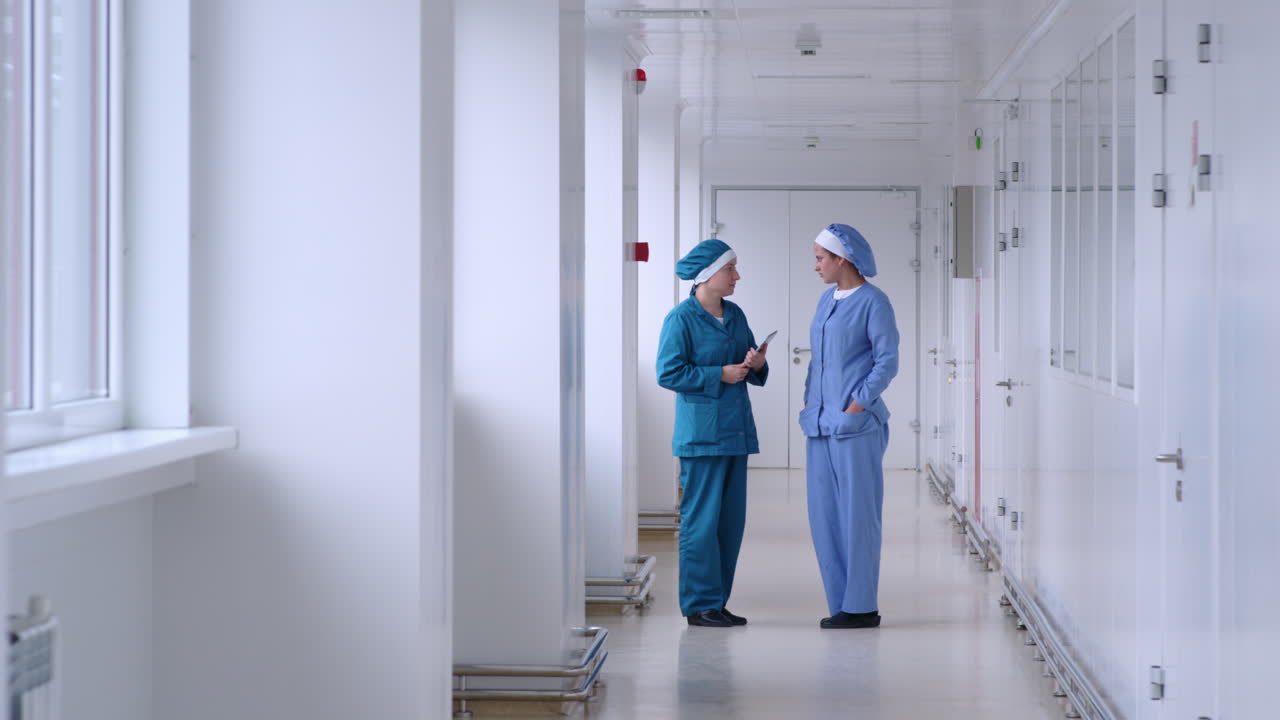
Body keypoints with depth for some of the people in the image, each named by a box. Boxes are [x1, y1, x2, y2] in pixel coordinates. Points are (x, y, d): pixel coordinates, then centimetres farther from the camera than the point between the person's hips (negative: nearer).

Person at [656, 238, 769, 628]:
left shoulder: (735, 315, 13)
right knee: (702, 519, -5)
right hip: (701, 432, -7)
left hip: (736, 431, 7)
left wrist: (756, 364, -4)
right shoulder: (681, 318, -9)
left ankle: (718, 601, 16)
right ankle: (700, 605, 2)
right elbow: (668, 373, -13)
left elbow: (754, 371, 19)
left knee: (732, 520, 8)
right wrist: (719, 375, -15)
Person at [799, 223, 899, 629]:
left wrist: (858, 405, -16)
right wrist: (810, 403, 10)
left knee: (857, 514, -4)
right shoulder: (827, 300, 16)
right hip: (821, 426, 8)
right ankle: (842, 604, 13)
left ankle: (862, 607, 2)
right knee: (824, 515, 7)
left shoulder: (873, 302, -7)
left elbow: (887, 360, -11)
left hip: (856, 427, -8)